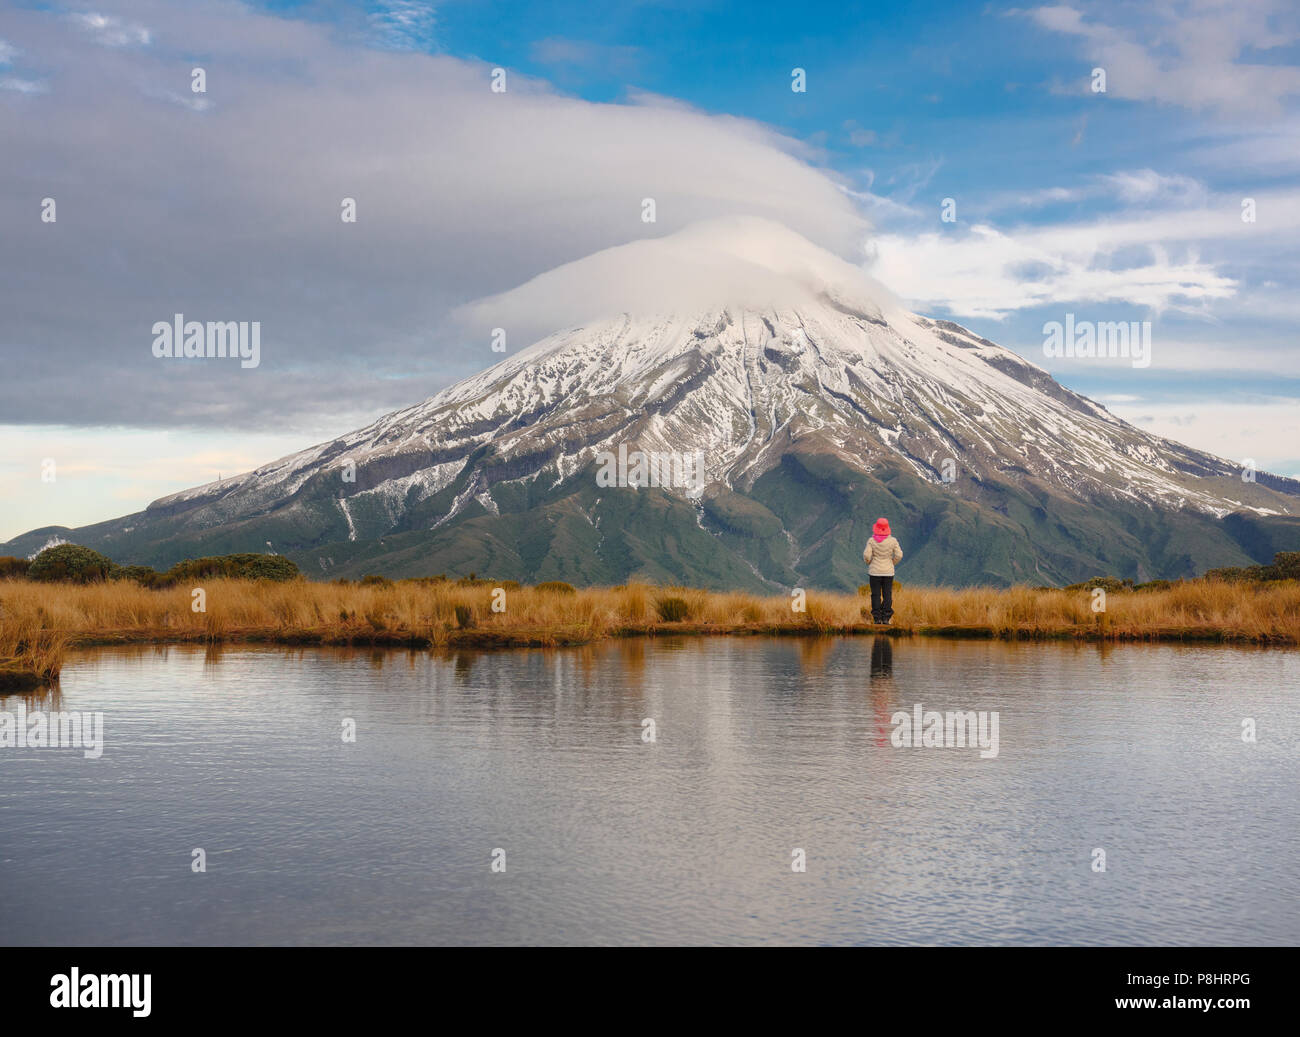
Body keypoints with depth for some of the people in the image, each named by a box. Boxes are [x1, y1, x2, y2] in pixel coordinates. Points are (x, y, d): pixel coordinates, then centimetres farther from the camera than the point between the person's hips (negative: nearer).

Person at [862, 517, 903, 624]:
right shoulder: (892, 540, -6)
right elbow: (899, 555, -6)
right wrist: (892, 563, 11)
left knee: (876, 595, 4)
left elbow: (866, 555, -12)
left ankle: (877, 618, 0)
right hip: (888, 571, 1)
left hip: (875, 571, -1)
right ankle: (886, 618, 1)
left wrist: (868, 563, 9)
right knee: (887, 595, 5)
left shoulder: (871, 540, -9)